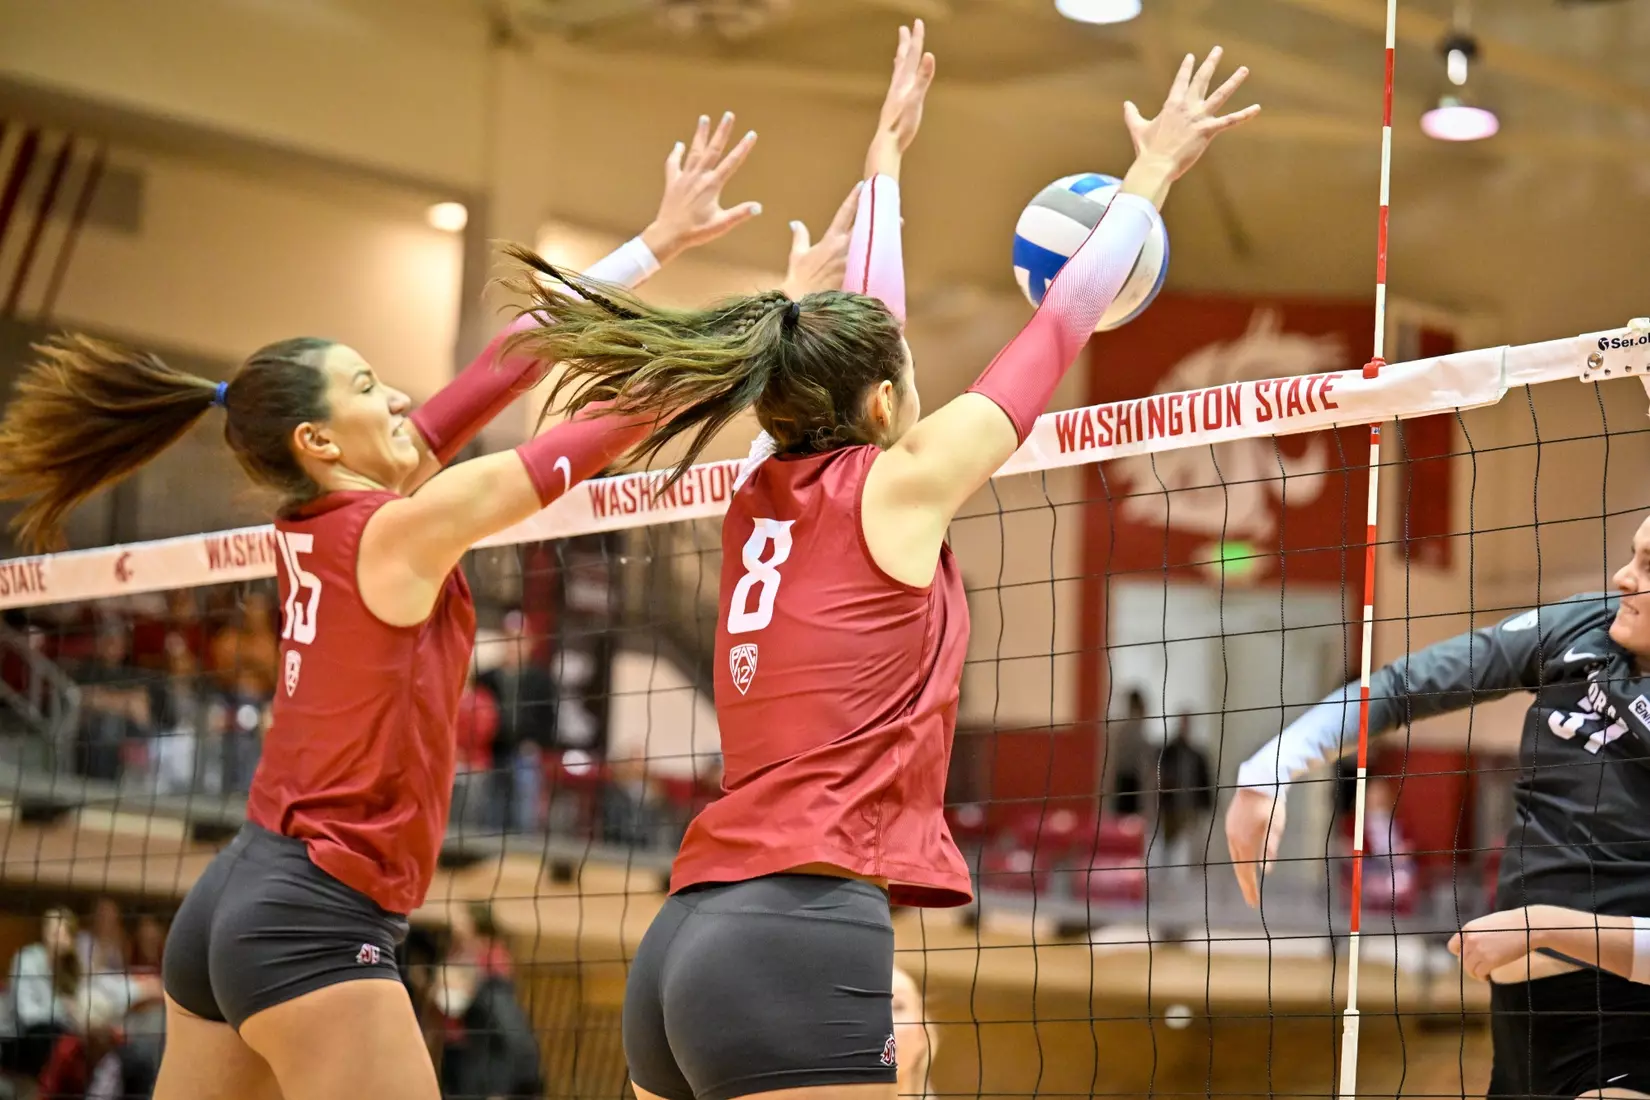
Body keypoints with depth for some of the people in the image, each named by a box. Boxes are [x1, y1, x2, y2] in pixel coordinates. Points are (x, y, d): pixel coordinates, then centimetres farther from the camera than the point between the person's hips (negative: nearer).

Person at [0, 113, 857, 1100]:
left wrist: (655, 244, 12)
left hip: (231, 905, 9)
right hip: (315, 926, -9)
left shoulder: (323, 520, 9)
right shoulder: (397, 531, -12)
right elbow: (612, 426, -9)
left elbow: (503, 370, 10)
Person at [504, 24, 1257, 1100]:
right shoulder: (895, 488, -1)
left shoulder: (763, 495, 15)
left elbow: (854, 333, 31)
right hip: (804, 942, -8)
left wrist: (889, 147, 43)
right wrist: (1153, 171, 20)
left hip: (685, 942, 8)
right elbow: (1062, 325, 8)